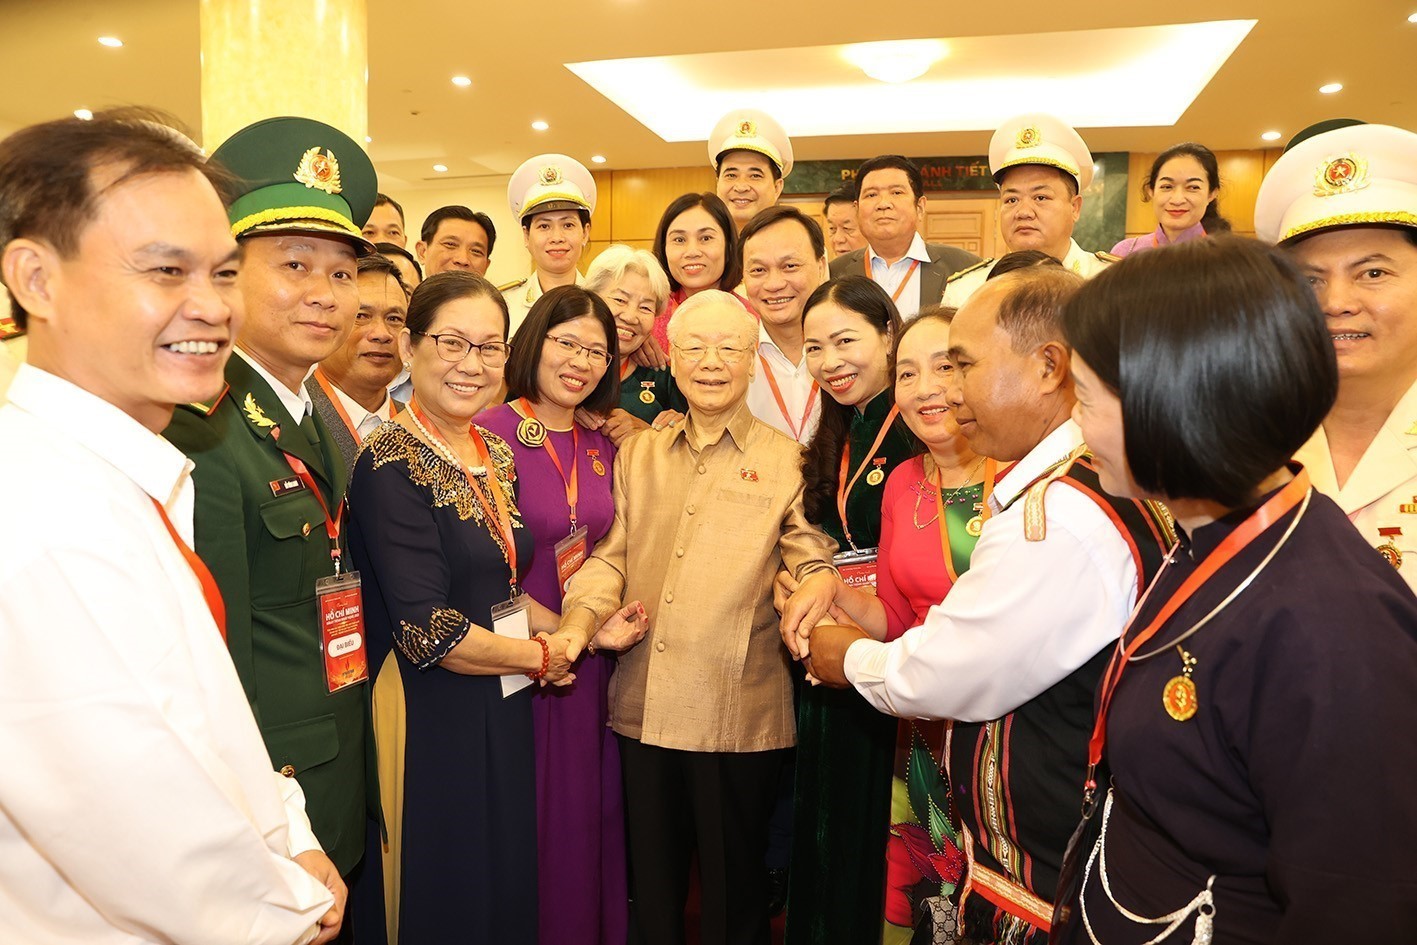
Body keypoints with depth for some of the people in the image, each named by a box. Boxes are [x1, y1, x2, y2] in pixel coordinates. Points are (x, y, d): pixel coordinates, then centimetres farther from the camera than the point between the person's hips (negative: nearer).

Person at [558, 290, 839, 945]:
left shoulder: (786, 461, 0)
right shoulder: (638, 454, 11)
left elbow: (813, 565, -5)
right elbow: (611, 554, 9)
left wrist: (810, 594, -28)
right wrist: (579, 621, -9)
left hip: (739, 716, -3)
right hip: (642, 709, 4)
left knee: (732, 889, 12)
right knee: (651, 880, 19)